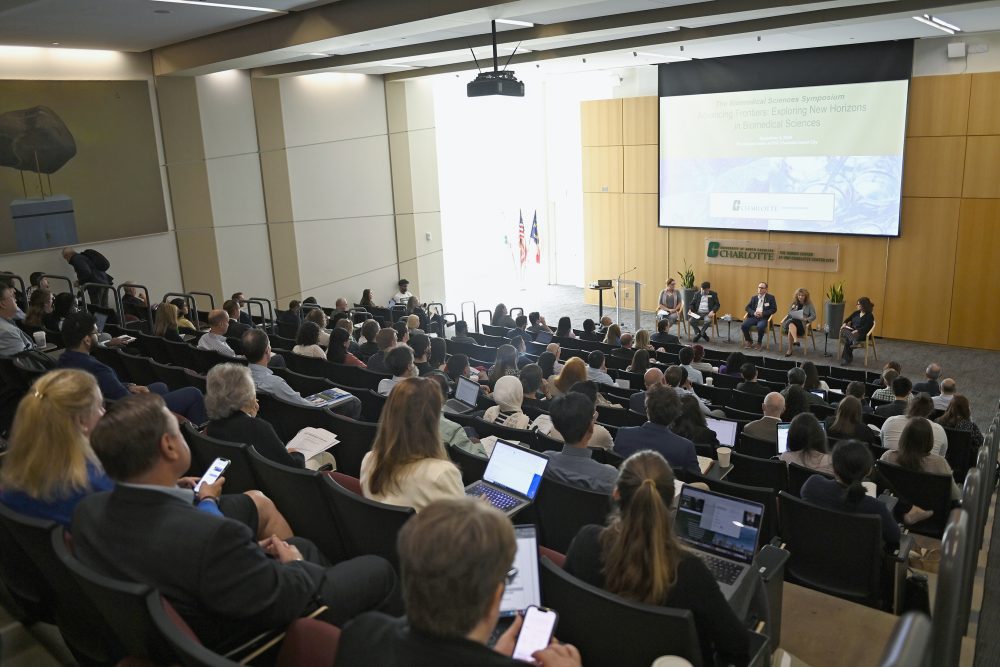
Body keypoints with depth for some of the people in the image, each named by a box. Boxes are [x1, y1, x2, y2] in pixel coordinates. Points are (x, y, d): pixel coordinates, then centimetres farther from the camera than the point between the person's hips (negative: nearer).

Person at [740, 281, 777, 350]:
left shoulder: (771, 297, 6)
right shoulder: (754, 297, 17)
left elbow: (774, 309, -2)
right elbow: (747, 308, 12)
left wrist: (763, 313, -14)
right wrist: (753, 313, -9)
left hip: (764, 318, -4)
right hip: (753, 316, 4)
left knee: (760, 327, -37)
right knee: (743, 325, -24)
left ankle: (759, 343, -10)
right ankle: (749, 341, 1)